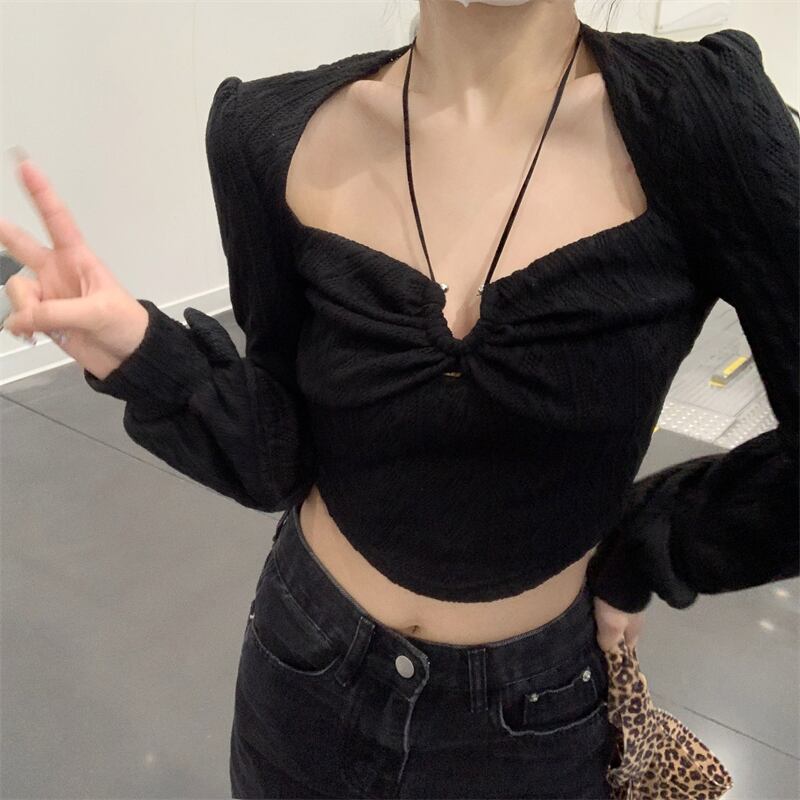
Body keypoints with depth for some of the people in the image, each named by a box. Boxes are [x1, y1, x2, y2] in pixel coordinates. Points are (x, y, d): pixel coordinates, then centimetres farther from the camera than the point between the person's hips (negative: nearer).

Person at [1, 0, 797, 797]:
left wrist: (636, 558, -8)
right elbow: (282, 458, -6)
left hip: (534, 707, -1)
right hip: (306, 667, 2)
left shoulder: (698, 111, -18)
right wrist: (145, 359, -21)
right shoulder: (280, 132, -11)